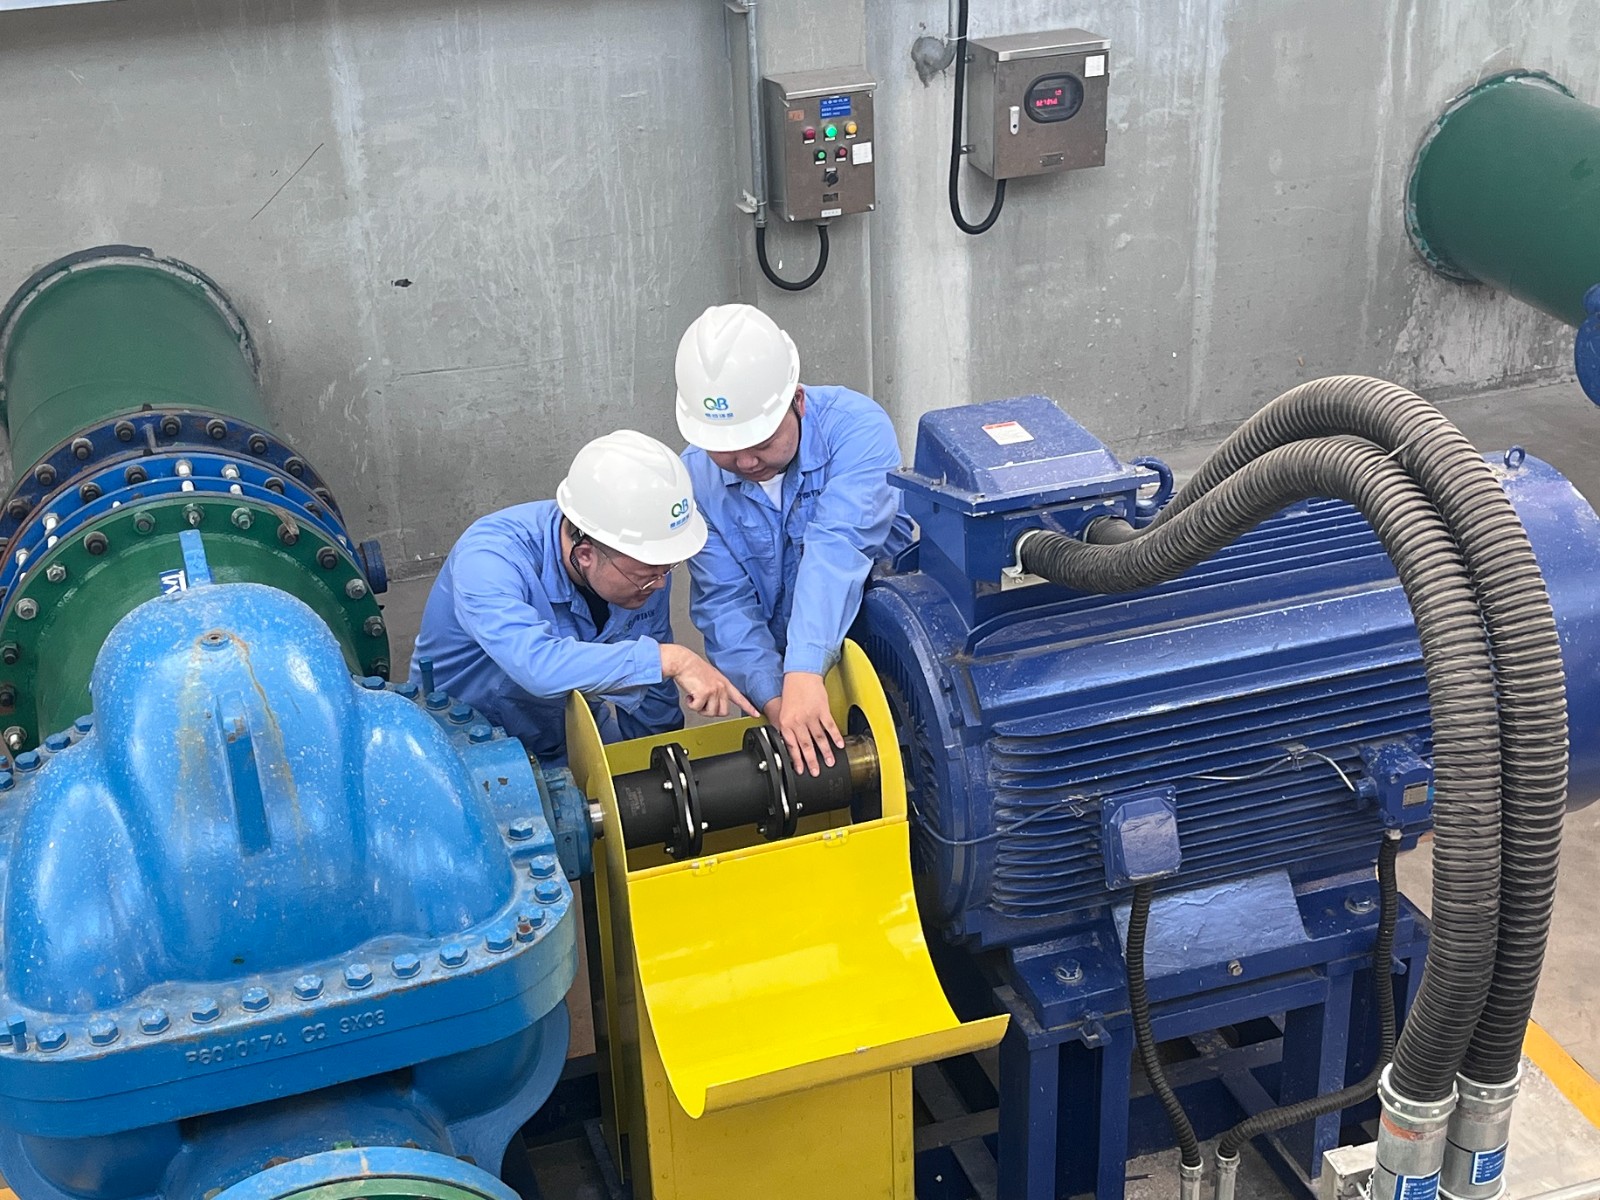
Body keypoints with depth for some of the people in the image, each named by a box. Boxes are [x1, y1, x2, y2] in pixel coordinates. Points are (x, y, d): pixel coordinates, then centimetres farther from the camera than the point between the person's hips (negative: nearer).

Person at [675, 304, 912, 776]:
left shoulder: (857, 430, -19)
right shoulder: (697, 477, -7)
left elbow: (836, 551, -32)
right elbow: (725, 604, -10)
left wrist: (805, 673, -44)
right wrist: (774, 700, -26)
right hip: (784, 671, 3)